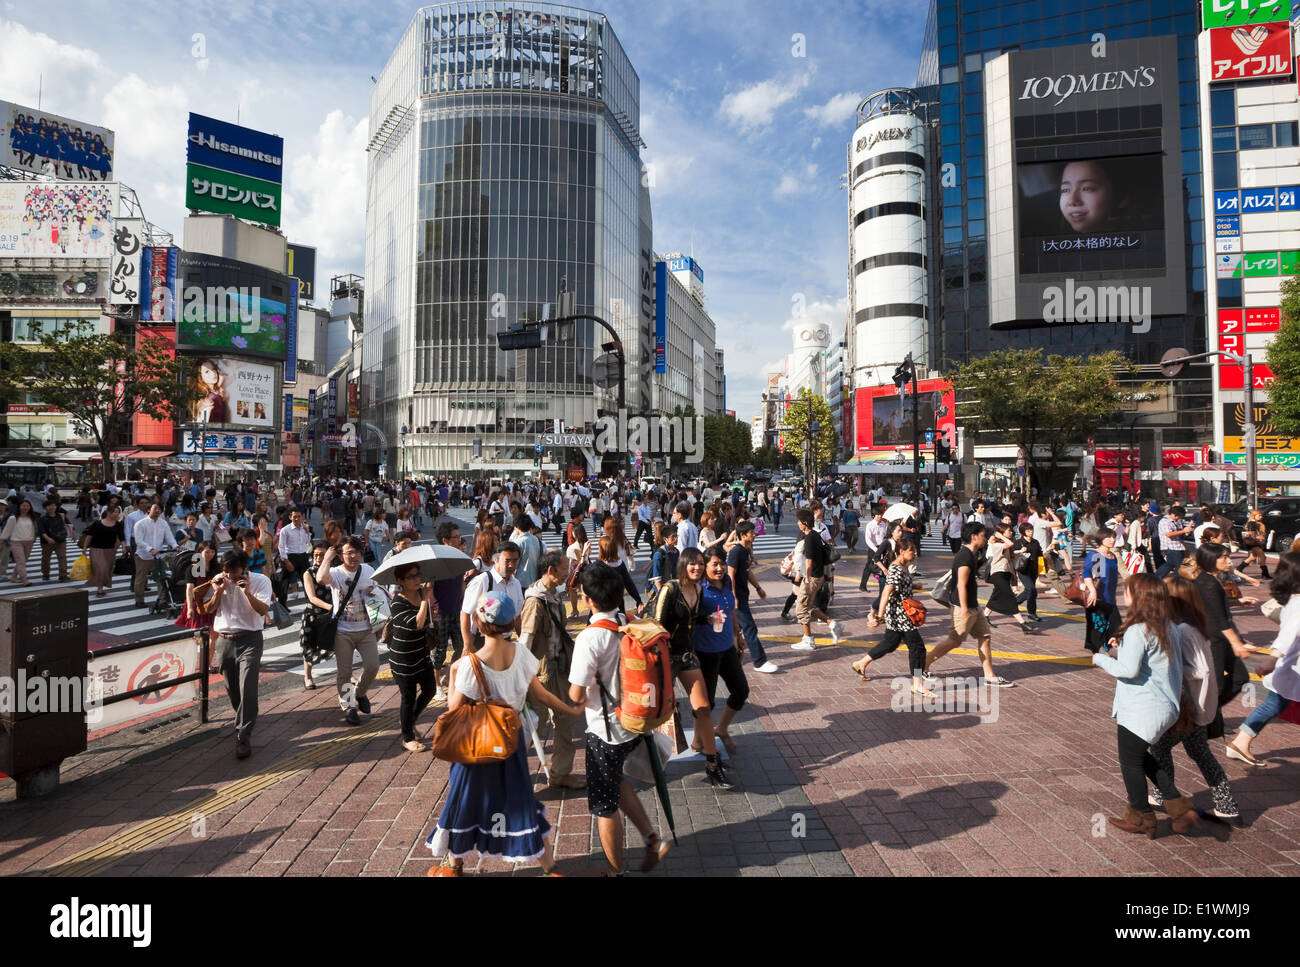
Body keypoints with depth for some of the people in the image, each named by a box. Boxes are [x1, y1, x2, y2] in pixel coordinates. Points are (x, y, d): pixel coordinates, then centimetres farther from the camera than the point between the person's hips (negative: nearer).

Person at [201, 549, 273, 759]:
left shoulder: (260, 581, -7)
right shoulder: (219, 580, 4)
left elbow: (263, 610, -16)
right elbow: (208, 610, 7)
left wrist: (247, 592, -28)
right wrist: (218, 593, -10)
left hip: (249, 641, -4)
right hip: (224, 641, 4)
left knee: (247, 690, -12)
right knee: (232, 689, 14)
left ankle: (243, 737, -8)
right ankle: (245, 721, 38)